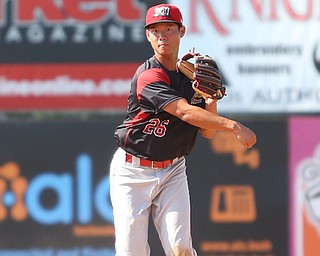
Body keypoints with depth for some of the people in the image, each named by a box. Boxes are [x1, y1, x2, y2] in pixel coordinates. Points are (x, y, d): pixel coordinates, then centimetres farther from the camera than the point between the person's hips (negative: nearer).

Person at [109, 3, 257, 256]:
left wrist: (212, 96, -14)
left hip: (172, 172, 5)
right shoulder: (149, 75, -17)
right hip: (132, 170, -5)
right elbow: (185, 112, -31)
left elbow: (208, 132, 3)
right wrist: (233, 126, -39)